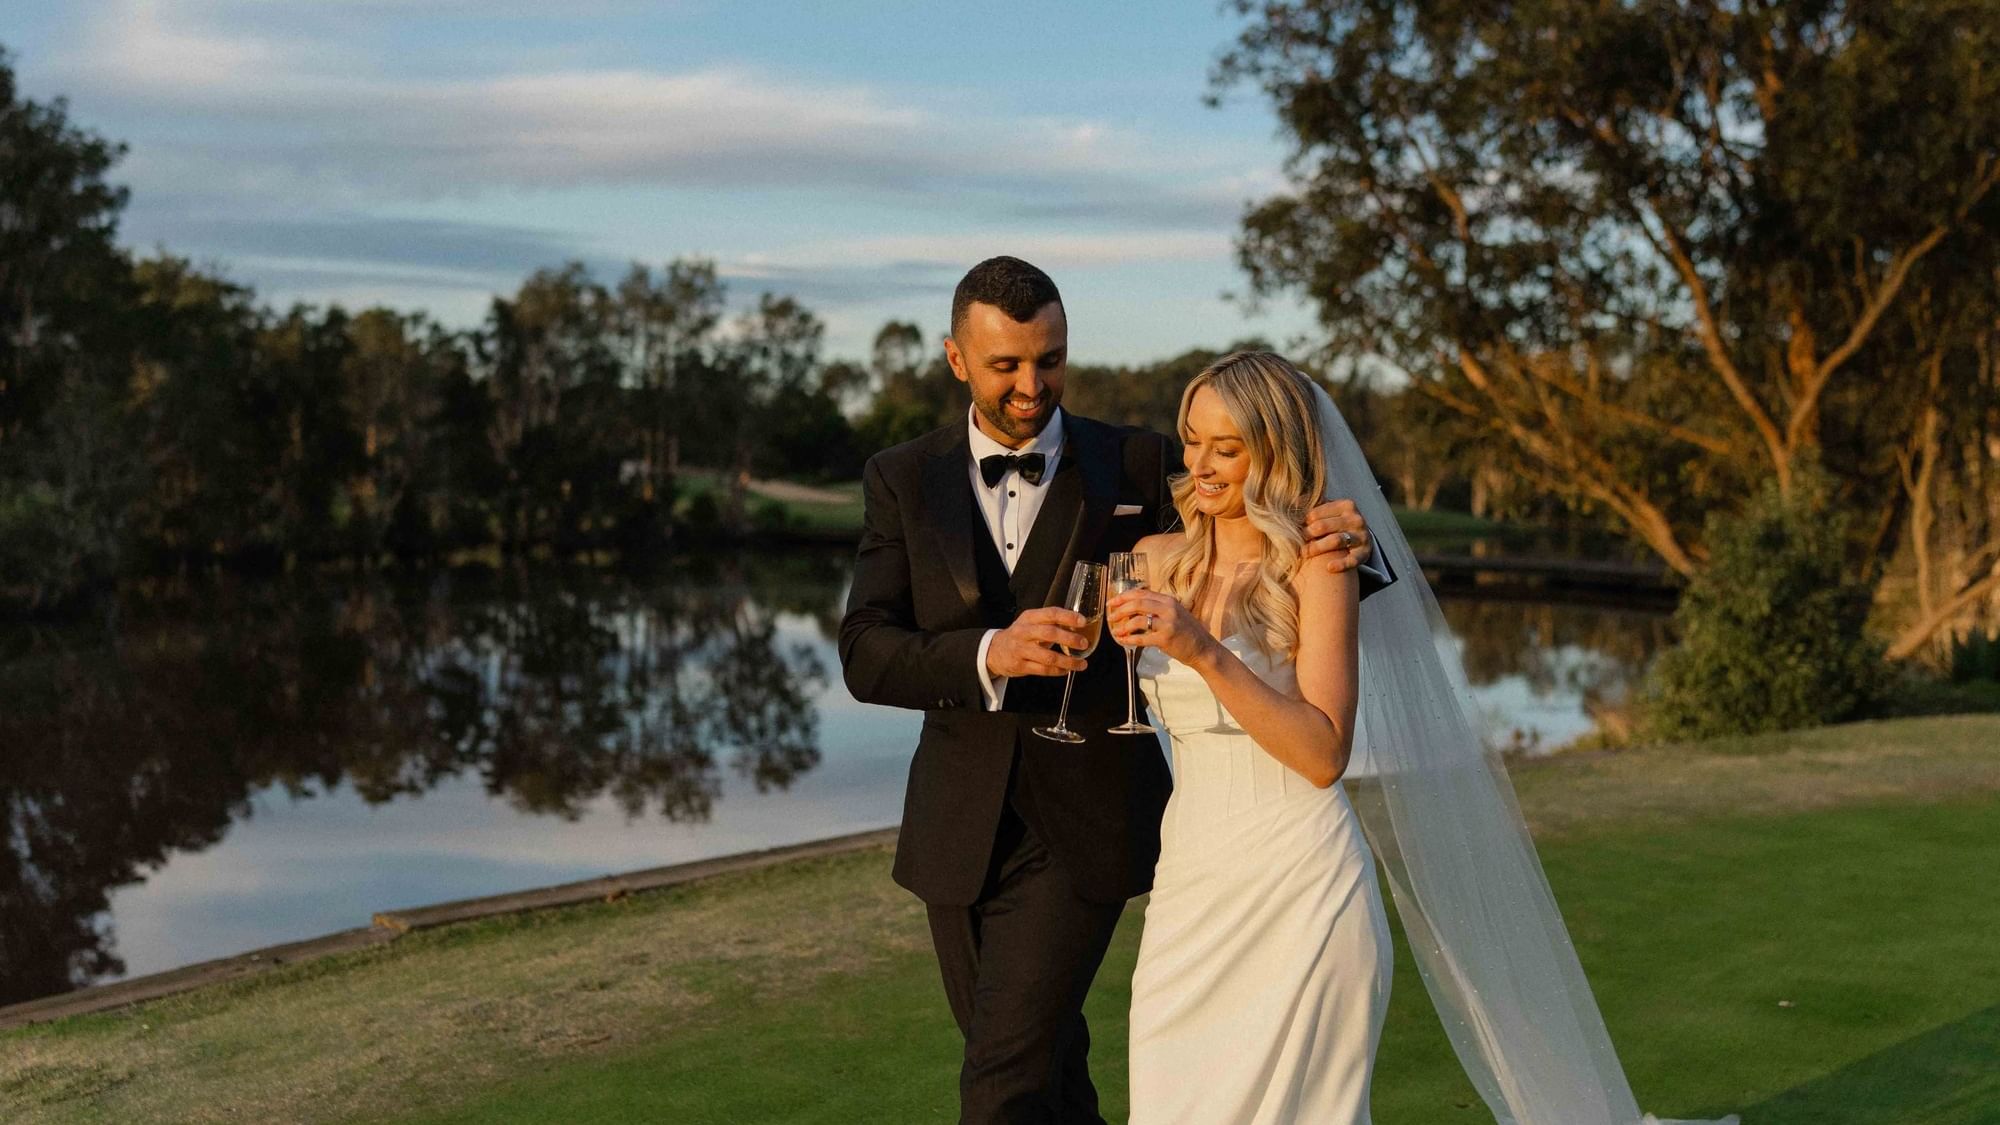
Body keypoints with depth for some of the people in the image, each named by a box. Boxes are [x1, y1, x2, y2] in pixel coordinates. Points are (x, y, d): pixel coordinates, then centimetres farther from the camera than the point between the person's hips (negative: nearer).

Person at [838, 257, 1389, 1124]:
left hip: (1084, 828, -3)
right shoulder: (903, 479, 2)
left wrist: (1343, 541, -25)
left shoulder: (1137, 467, -3)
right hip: (960, 831, 3)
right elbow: (866, 656, -9)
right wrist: (991, 654, -28)